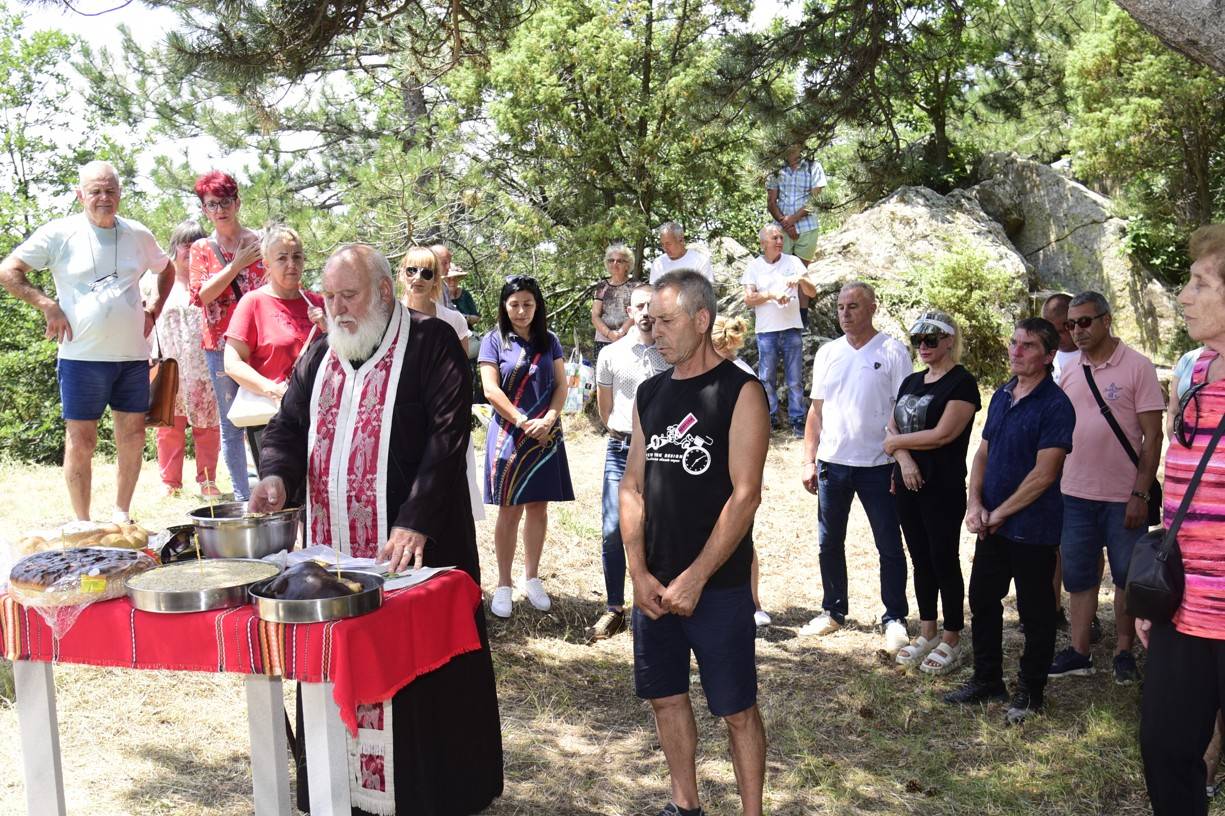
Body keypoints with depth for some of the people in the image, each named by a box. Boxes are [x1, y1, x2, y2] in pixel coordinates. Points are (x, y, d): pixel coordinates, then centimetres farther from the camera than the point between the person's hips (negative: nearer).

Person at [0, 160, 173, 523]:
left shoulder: (139, 235, 8)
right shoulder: (59, 233, -3)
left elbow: (167, 270, 26)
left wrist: (153, 310, 13)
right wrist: (48, 306, -9)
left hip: (133, 356, 4)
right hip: (82, 357, -4)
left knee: (132, 437, 8)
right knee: (81, 441, 1)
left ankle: (121, 515, 22)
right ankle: (83, 524, 11)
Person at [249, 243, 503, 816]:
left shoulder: (429, 343, -6)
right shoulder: (319, 356, 14)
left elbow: (448, 435, -14)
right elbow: (287, 425, 15)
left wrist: (415, 522, -22)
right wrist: (276, 474, -8)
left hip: (414, 545, -5)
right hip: (334, 548, 6)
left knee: (420, 678, 2)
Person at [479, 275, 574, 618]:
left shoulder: (549, 341, 10)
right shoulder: (494, 341, 0)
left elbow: (561, 385, 6)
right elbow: (491, 389, -7)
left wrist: (549, 419, -11)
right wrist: (524, 422, -13)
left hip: (545, 435, 3)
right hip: (508, 435, -3)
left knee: (538, 507, 8)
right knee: (510, 510, -1)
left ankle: (531, 577, 20)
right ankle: (503, 585, 8)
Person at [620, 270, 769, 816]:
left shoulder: (740, 392, -9)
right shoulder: (650, 393, 8)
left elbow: (745, 495, -15)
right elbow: (632, 485, 8)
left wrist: (695, 577, -16)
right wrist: (639, 573, -3)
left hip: (718, 585, -5)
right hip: (654, 584, 6)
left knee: (736, 709, 4)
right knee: (665, 696, 15)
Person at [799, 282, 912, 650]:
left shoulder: (892, 352, -5)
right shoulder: (827, 353, 8)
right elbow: (816, 410, 11)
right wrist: (809, 460, 6)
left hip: (877, 465, -4)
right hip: (831, 464, 4)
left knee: (889, 546, 4)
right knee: (829, 543, 13)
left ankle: (895, 619, 17)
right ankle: (833, 611, 28)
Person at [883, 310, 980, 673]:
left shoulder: (961, 383, -10)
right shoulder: (911, 382, 13)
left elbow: (942, 435, -19)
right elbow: (891, 429, 10)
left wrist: (897, 441, -6)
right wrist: (904, 457, -10)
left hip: (943, 489, -7)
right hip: (908, 484, 7)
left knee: (944, 562, 1)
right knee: (921, 560, 14)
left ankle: (951, 642, 13)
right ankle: (927, 633, 25)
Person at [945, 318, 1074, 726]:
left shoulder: (1055, 405, -15)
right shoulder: (1002, 395, 8)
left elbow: (1044, 474, -19)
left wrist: (999, 513, -13)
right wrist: (975, 503, -2)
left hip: (1033, 529, -8)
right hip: (992, 524, 8)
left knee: (1035, 612, 6)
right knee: (982, 600, 16)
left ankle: (1030, 692, 22)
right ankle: (987, 679, 32)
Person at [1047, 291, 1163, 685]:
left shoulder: (1137, 367, -7)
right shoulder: (1069, 373, 7)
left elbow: (1153, 436, -8)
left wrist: (1140, 494, -13)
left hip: (1124, 497, -4)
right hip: (1075, 493, 4)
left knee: (1128, 578, 8)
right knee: (1078, 576, 10)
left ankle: (1124, 652, 22)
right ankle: (1078, 652, 20)